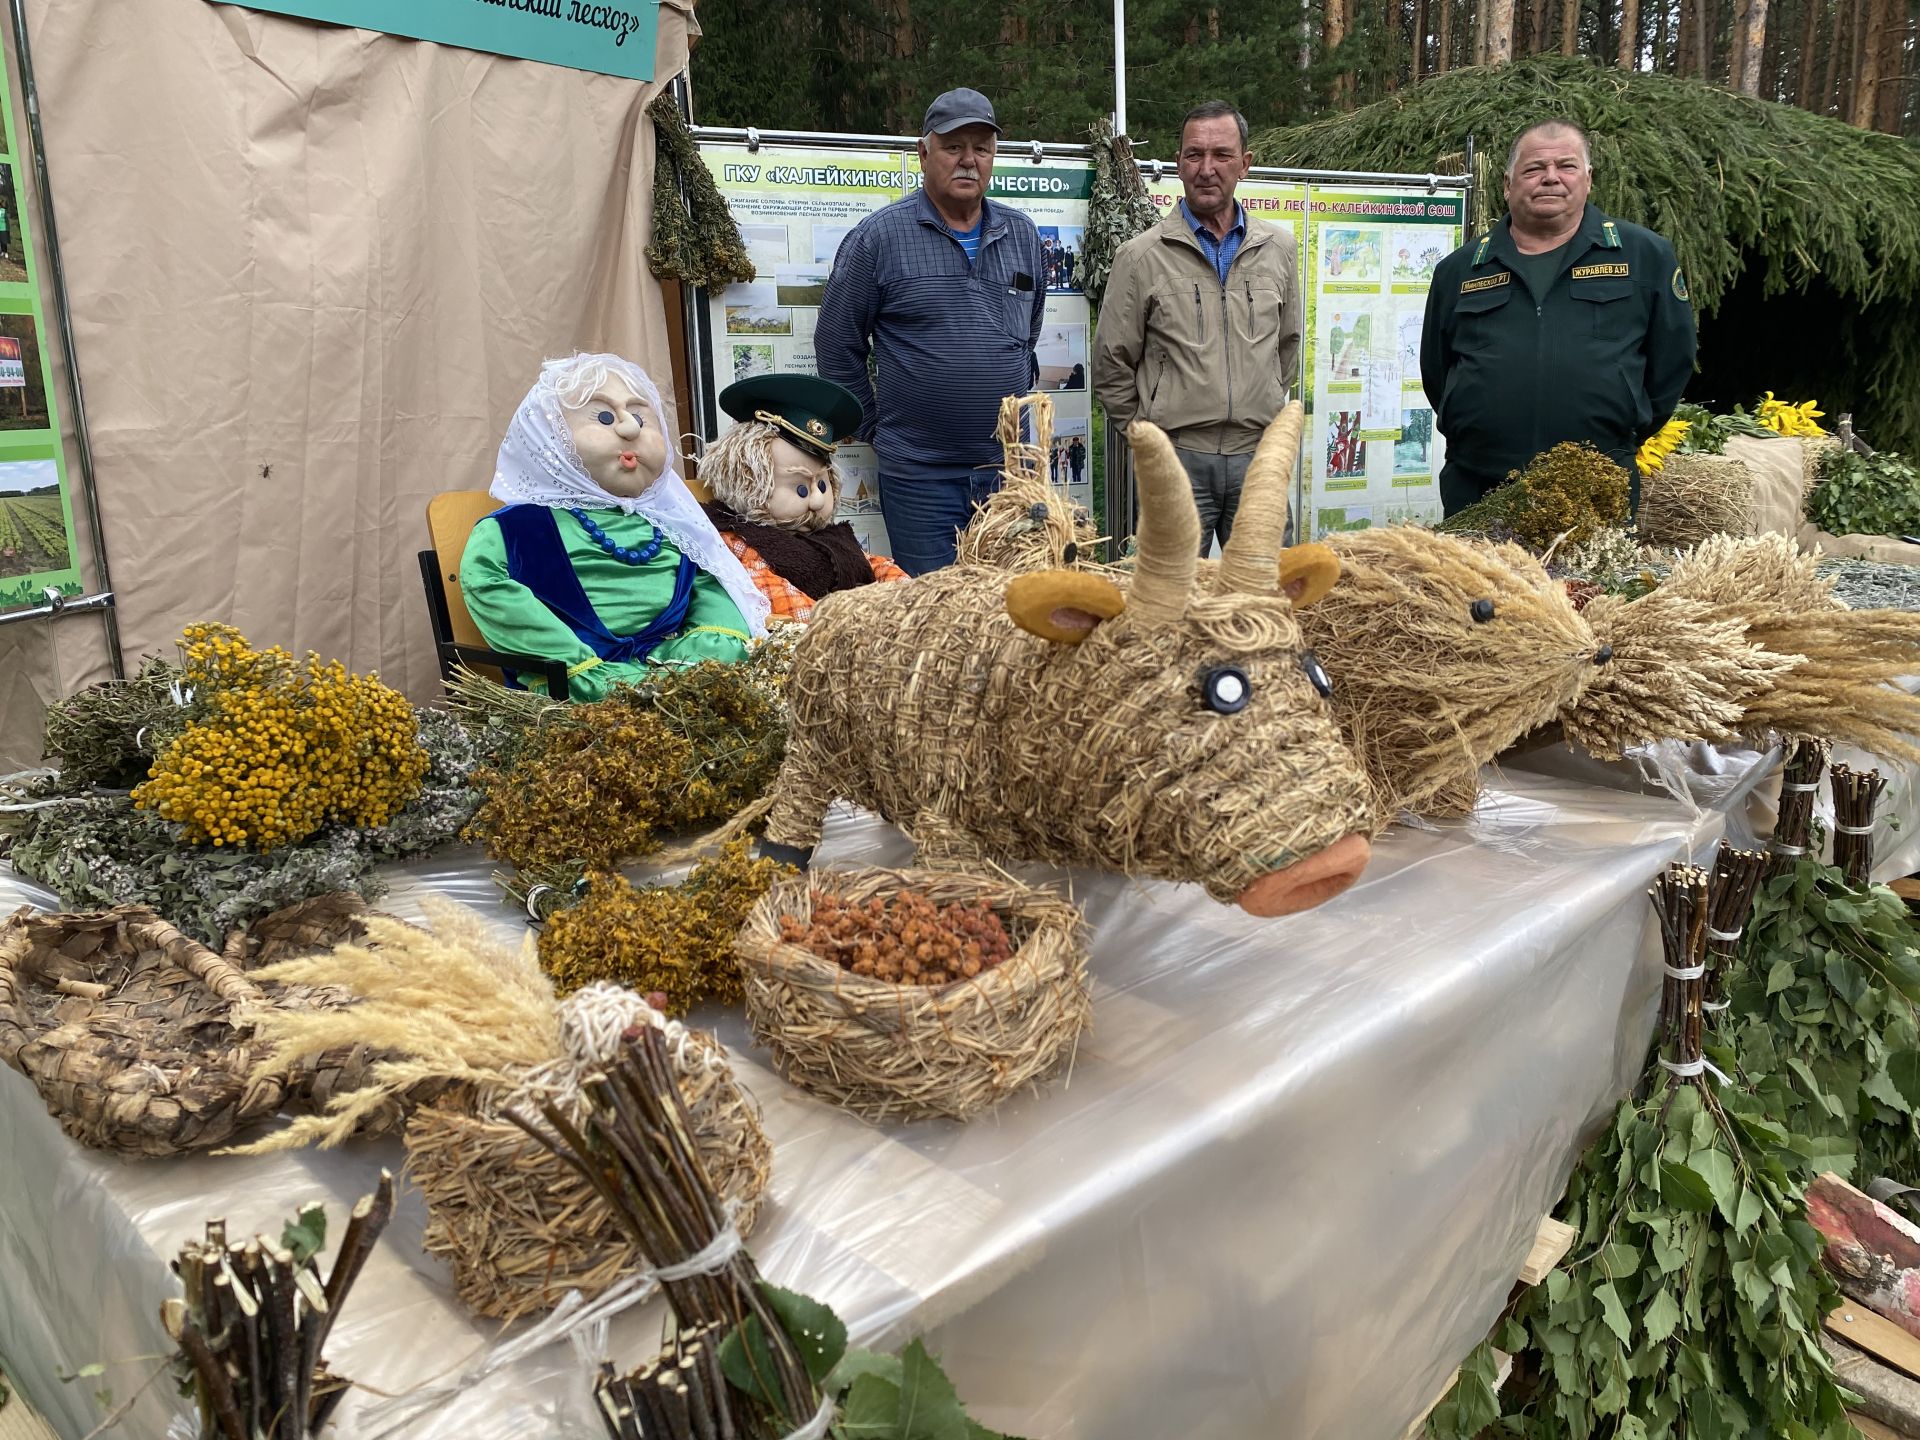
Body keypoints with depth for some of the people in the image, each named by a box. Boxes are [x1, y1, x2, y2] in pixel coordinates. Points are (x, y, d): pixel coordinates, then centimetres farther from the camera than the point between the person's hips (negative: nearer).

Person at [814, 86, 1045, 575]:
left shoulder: (1021, 235, 10)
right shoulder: (877, 238, -5)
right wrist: (875, 426, 2)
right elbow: (836, 348, 0)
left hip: (1010, 467, 4)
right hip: (920, 475, -4)